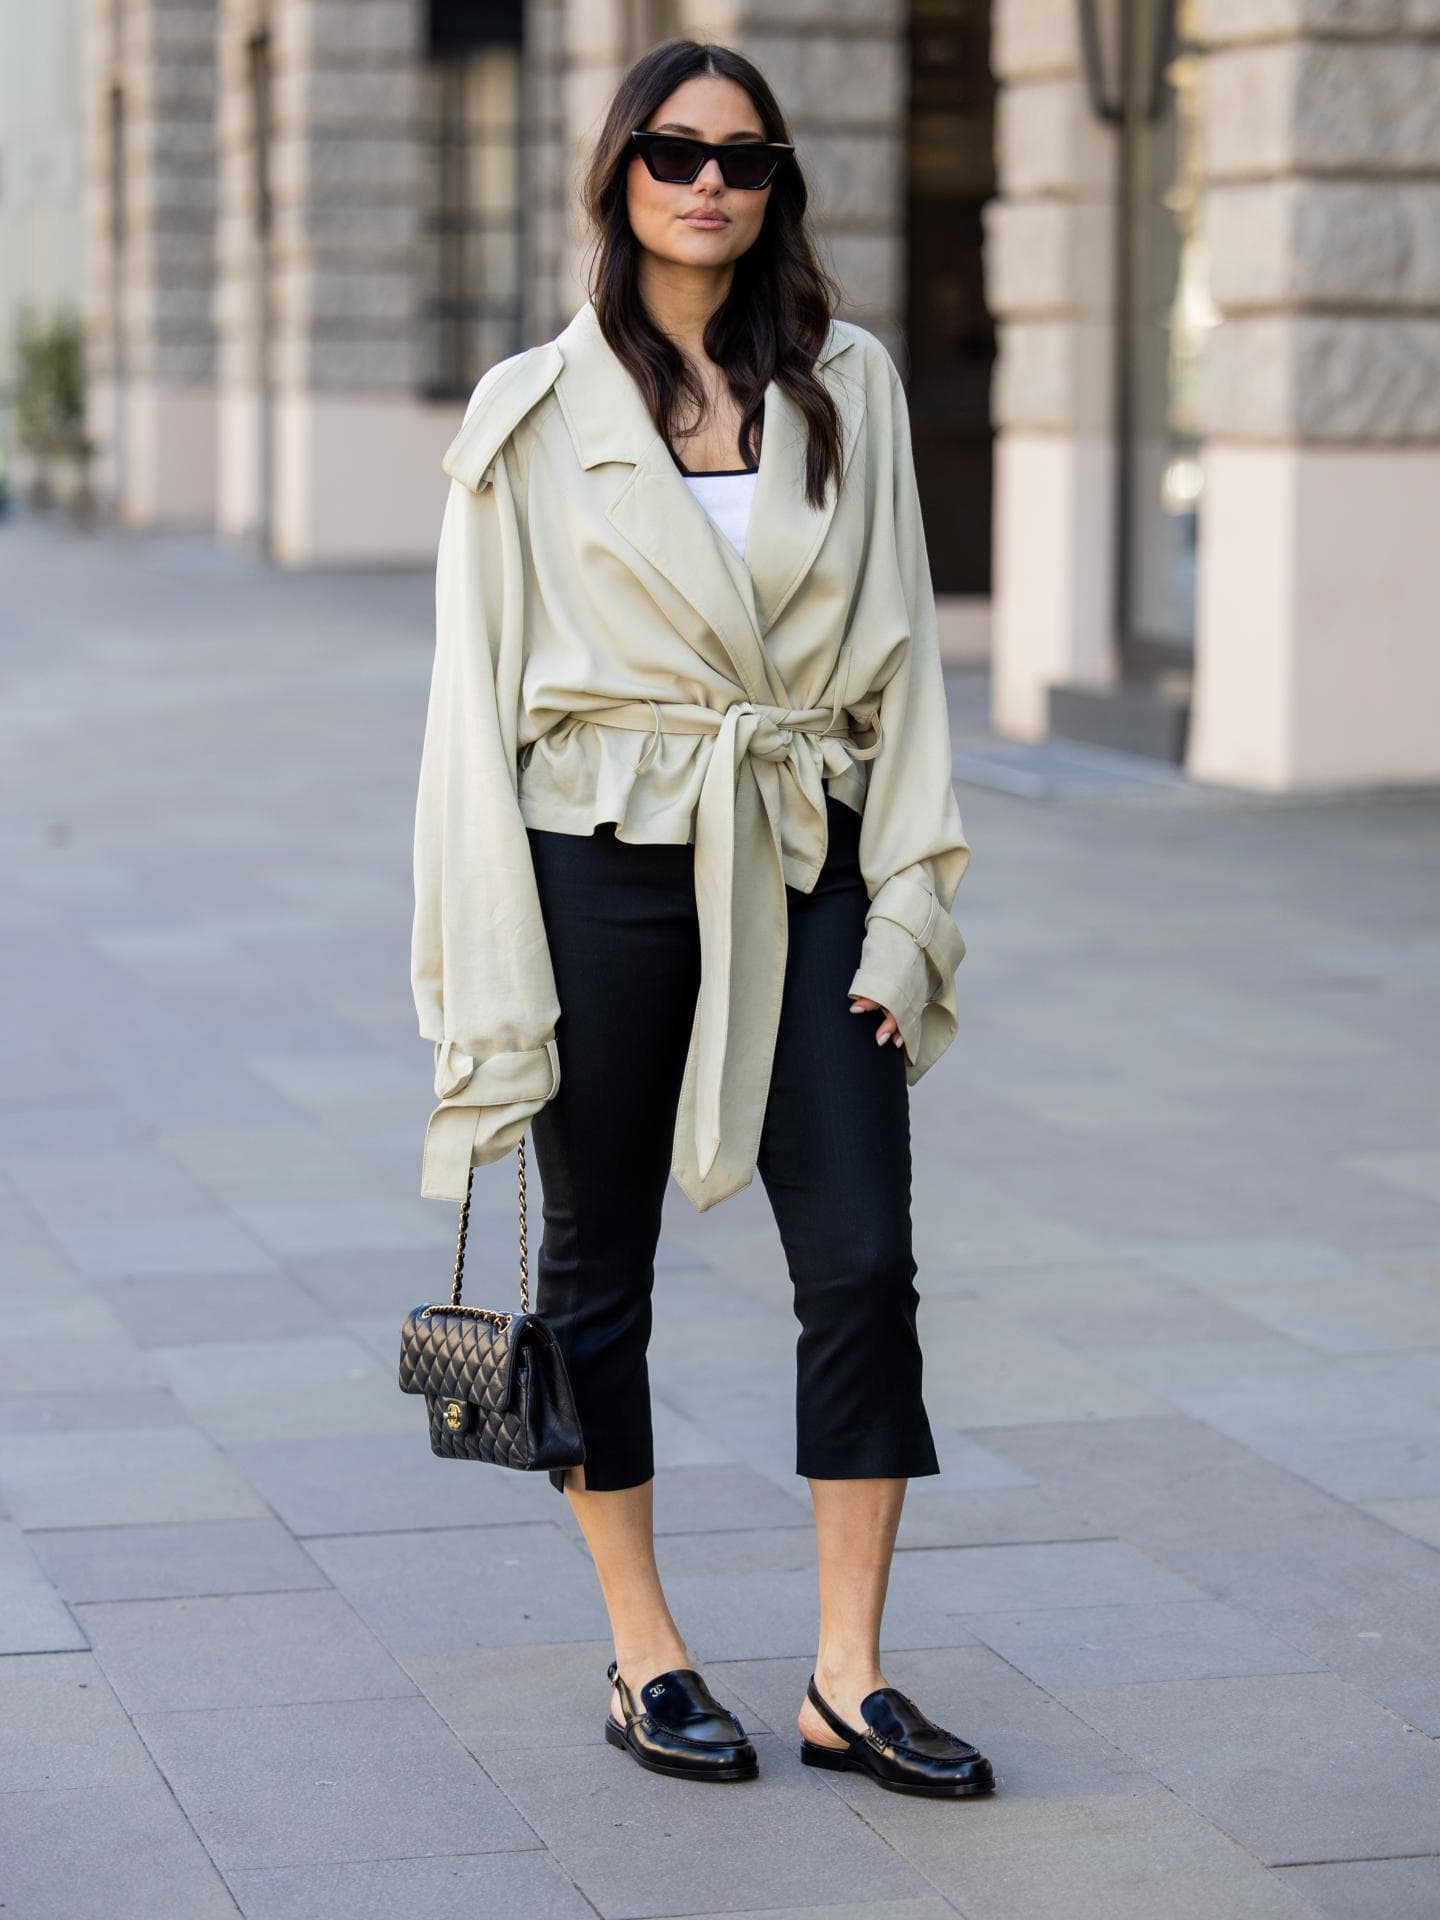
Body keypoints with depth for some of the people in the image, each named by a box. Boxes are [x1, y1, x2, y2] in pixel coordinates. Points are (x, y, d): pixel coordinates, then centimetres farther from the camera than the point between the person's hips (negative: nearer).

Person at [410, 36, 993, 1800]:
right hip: (606, 863, -2)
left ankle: (848, 1679, 4)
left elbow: (898, 653, 7)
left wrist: (907, 909, -2)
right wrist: (493, 972, -6)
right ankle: (644, 1662, 20)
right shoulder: (533, 411, 1)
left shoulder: (849, 390, 7)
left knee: (864, 1259, -5)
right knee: (600, 1262, 6)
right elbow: (478, 694, 0)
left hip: (804, 871, 2)